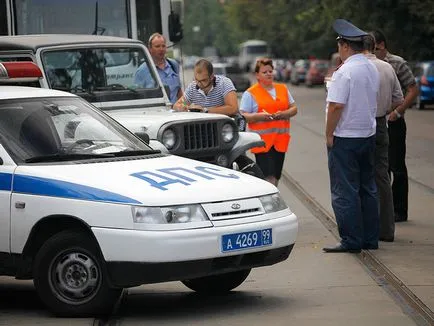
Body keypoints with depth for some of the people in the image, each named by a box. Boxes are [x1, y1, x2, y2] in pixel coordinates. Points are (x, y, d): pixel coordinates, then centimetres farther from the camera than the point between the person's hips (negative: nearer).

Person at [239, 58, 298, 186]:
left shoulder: (283, 89, 16)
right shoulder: (250, 93, 1)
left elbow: (294, 108, 15)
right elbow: (243, 116, -4)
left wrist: (284, 113, -6)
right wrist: (259, 116, -20)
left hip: (280, 139, 5)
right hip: (262, 140, -5)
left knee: (276, 177, 9)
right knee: (269, 177, -16)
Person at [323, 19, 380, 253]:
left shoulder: (344, 73, -18)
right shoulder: (372, 69, 8)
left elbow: (336, 106, -20)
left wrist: (329, 134, -13)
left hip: (345, 138, -8)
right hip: (369, 135, 8)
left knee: (345, 191, -2)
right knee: (368, 189, 14)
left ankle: (351, 241, -2)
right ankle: (370, 239, 18)